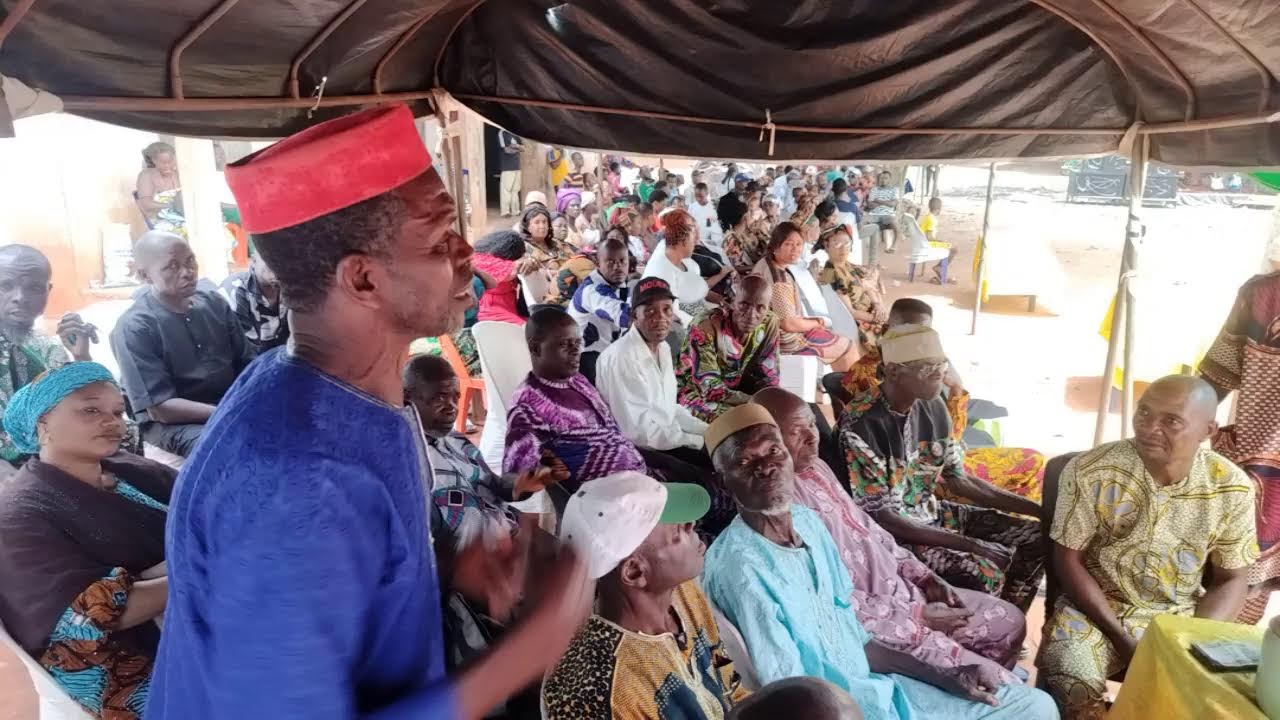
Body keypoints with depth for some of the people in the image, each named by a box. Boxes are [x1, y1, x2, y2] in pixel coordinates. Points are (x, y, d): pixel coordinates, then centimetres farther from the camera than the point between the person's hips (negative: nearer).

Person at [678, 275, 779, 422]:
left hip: (736, 392, 6)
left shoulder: (769, 323, -8)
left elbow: (768, 377, 0)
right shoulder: (706, 327, -25)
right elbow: (709, 389, -26)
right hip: (698, 395, -6)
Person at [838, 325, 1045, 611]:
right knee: (984, 572, -26)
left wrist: (1039, 509, 3)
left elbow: (958, 479, 8)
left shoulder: (933, 406, -2)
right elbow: (880, 515, -24)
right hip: (892, 530, -8)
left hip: (931, 512, 8)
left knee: (1036, 539, 2)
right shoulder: (861, 424, -25)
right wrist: (970, 544, -25)